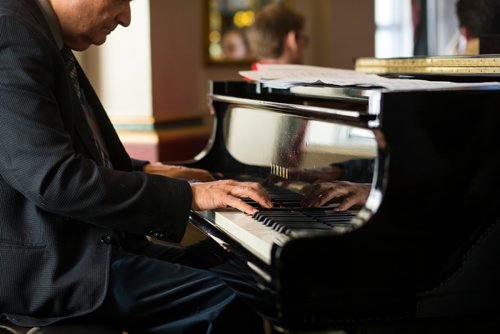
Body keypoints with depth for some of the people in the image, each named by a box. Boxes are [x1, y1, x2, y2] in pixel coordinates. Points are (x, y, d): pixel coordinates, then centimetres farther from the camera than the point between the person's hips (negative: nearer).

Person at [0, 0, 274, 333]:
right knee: (224, 305, -23)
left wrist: (145, 172, 19)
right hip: (44, 262, -10)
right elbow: (53, 178, -27)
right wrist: (187, 195, -21)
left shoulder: (42, 36, 15)